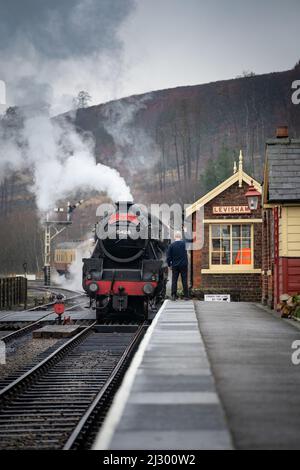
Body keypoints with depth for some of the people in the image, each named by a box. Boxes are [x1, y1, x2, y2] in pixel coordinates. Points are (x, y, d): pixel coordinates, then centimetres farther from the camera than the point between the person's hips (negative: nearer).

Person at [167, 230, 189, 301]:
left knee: (174, 280, 5)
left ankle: (173, 295, 0)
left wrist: (169, 265, 9)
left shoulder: (172, 245, -3)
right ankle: (186, 296, 5)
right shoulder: (184, 243, -7)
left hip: (175, 266, 1)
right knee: (184, 281, 4)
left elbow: (168, 256, 0)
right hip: (183, 265, -1)